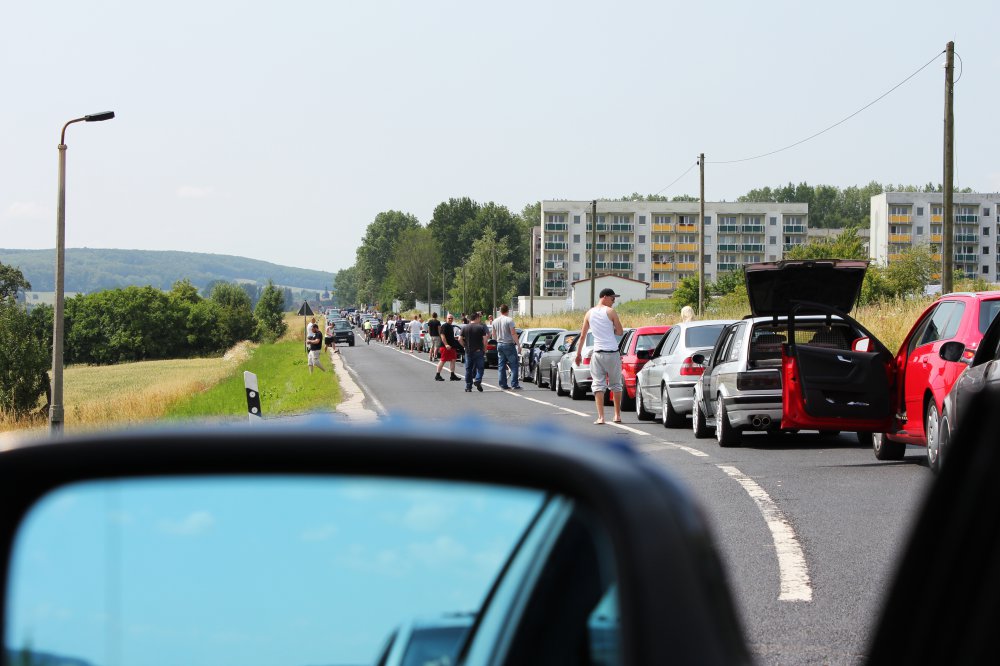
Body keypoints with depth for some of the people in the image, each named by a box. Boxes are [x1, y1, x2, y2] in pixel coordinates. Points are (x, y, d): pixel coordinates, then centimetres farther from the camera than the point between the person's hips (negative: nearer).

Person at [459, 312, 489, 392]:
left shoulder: (464, 328, 4)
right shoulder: (481, 327, -4)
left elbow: (460, 339, -1)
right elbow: (485, 338, -11)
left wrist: (465, 346, 11)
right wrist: (484, 348, -1)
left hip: (468, 352, 3)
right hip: (478, 351, -3)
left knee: (468, 369, 8)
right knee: (480, 367, 6)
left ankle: (468, 387, 8)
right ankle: (477, 380, -18)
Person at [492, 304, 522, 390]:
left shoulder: (495, 321, 7)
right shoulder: (509, 320, -13)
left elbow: (494, 335, 15)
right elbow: (513, 333, -17)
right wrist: (518, 344, -11)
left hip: (499, 344, 6)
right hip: (509, 344, -6)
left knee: (501, 365, 9)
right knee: (514, 364, -2)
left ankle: (503, 385, 9)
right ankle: (514, 385, -8)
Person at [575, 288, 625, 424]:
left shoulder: (589, 313, 7)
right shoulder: (610, 312, -5)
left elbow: (582, 336, 10)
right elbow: (620, 332, -3)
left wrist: (578, 353, 18)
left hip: (597, 353, 2)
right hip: (612, 352, -2)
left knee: (598, 385, 0)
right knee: (615, 385, 12)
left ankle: (601, 417, -10)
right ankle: (617, 415, 18)